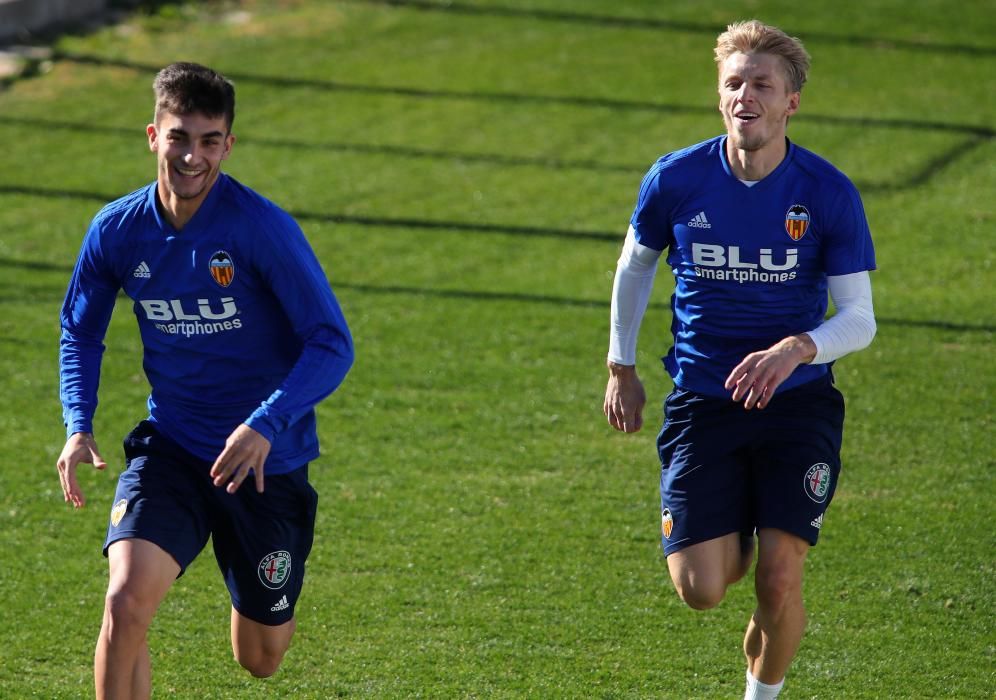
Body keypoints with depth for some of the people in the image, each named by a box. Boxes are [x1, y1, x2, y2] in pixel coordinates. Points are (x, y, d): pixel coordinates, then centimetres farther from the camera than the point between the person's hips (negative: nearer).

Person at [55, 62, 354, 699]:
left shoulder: (262, 227, -18)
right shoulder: (118, 230, -6)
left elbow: (333, 343, -18)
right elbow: (80, 332, 11)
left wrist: (266, 424, -32)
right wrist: (79, 425, -6)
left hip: (268, 462, -2)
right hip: (170, 449, 2)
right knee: (126, 602, -25)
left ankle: (266, 594, 51)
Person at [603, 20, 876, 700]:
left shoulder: (829, 193, -9)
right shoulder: (677, 179, -6)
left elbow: (859, 318, -7)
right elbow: (635, 264, 14)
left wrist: (796, 350, -27)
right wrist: (621, 368, 17)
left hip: (796, 399, -1)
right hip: (703, 402, 1)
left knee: (780, 579, -12)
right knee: (702, 588, -8)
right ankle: (734, 542, 30)